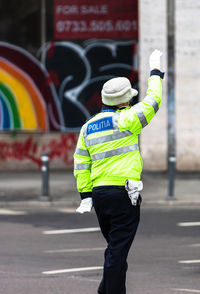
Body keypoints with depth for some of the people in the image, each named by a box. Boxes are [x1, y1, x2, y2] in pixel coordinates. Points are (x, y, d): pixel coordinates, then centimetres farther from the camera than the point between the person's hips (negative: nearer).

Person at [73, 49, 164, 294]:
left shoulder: (88, 127, 11)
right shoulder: (124, 121, -9)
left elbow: (80, 165, 10)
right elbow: (152, 102, 0)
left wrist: (85, 196, 12)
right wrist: (155, 70, 12)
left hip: (98, 193, 7)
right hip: (123, 194, -7)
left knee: (115, 248, 20)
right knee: (118, 250, -4)